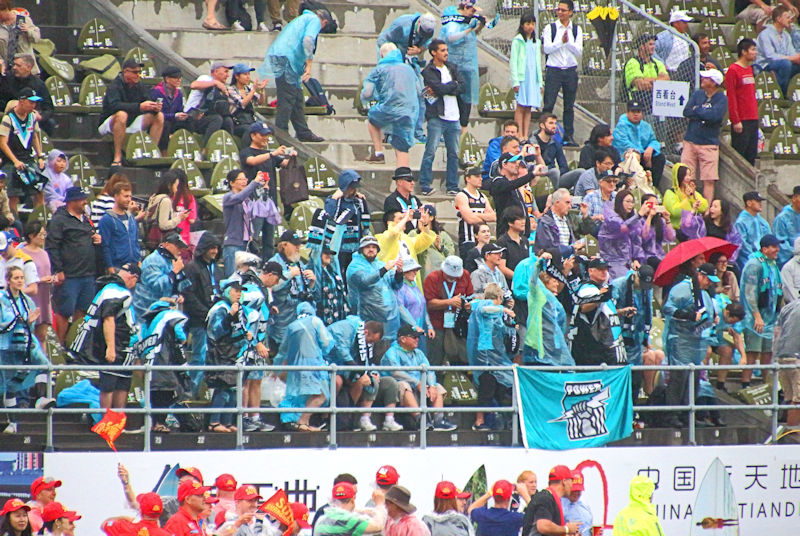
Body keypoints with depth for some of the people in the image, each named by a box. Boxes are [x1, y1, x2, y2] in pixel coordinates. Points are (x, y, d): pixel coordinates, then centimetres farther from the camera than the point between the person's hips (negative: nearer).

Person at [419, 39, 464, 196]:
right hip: (437, 117, -5)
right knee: (430, 151, -7)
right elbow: (440, 88, -19)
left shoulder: (452, 68, 14)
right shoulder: (428, 72, -3)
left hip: (453, 118, 5)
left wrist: (442, 90, -9)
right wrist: (454, 84, -2)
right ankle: (424, 185, -3)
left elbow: (464, 87, 0)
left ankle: (452, 186, 12)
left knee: (454, 153, 6)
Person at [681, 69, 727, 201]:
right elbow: (686, 112, -3)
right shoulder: (697, 94, 9)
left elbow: (715, 116, -19)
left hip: (709, 143, -4)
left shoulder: (721, 99, -3)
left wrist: (697, 110, -6)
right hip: (690, 141, 4)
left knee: (709, 180, -6)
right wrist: (705, 114, -12)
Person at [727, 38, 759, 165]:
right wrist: (735, 121, -17)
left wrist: (756, 115, 16)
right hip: (741, 121, -8)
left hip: (753, 120, 8)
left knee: (751, 155, 9)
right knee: (739, 154, -6)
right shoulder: (733, 70, -9)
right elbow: (731, 97, -13)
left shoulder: (750, 69, 16)